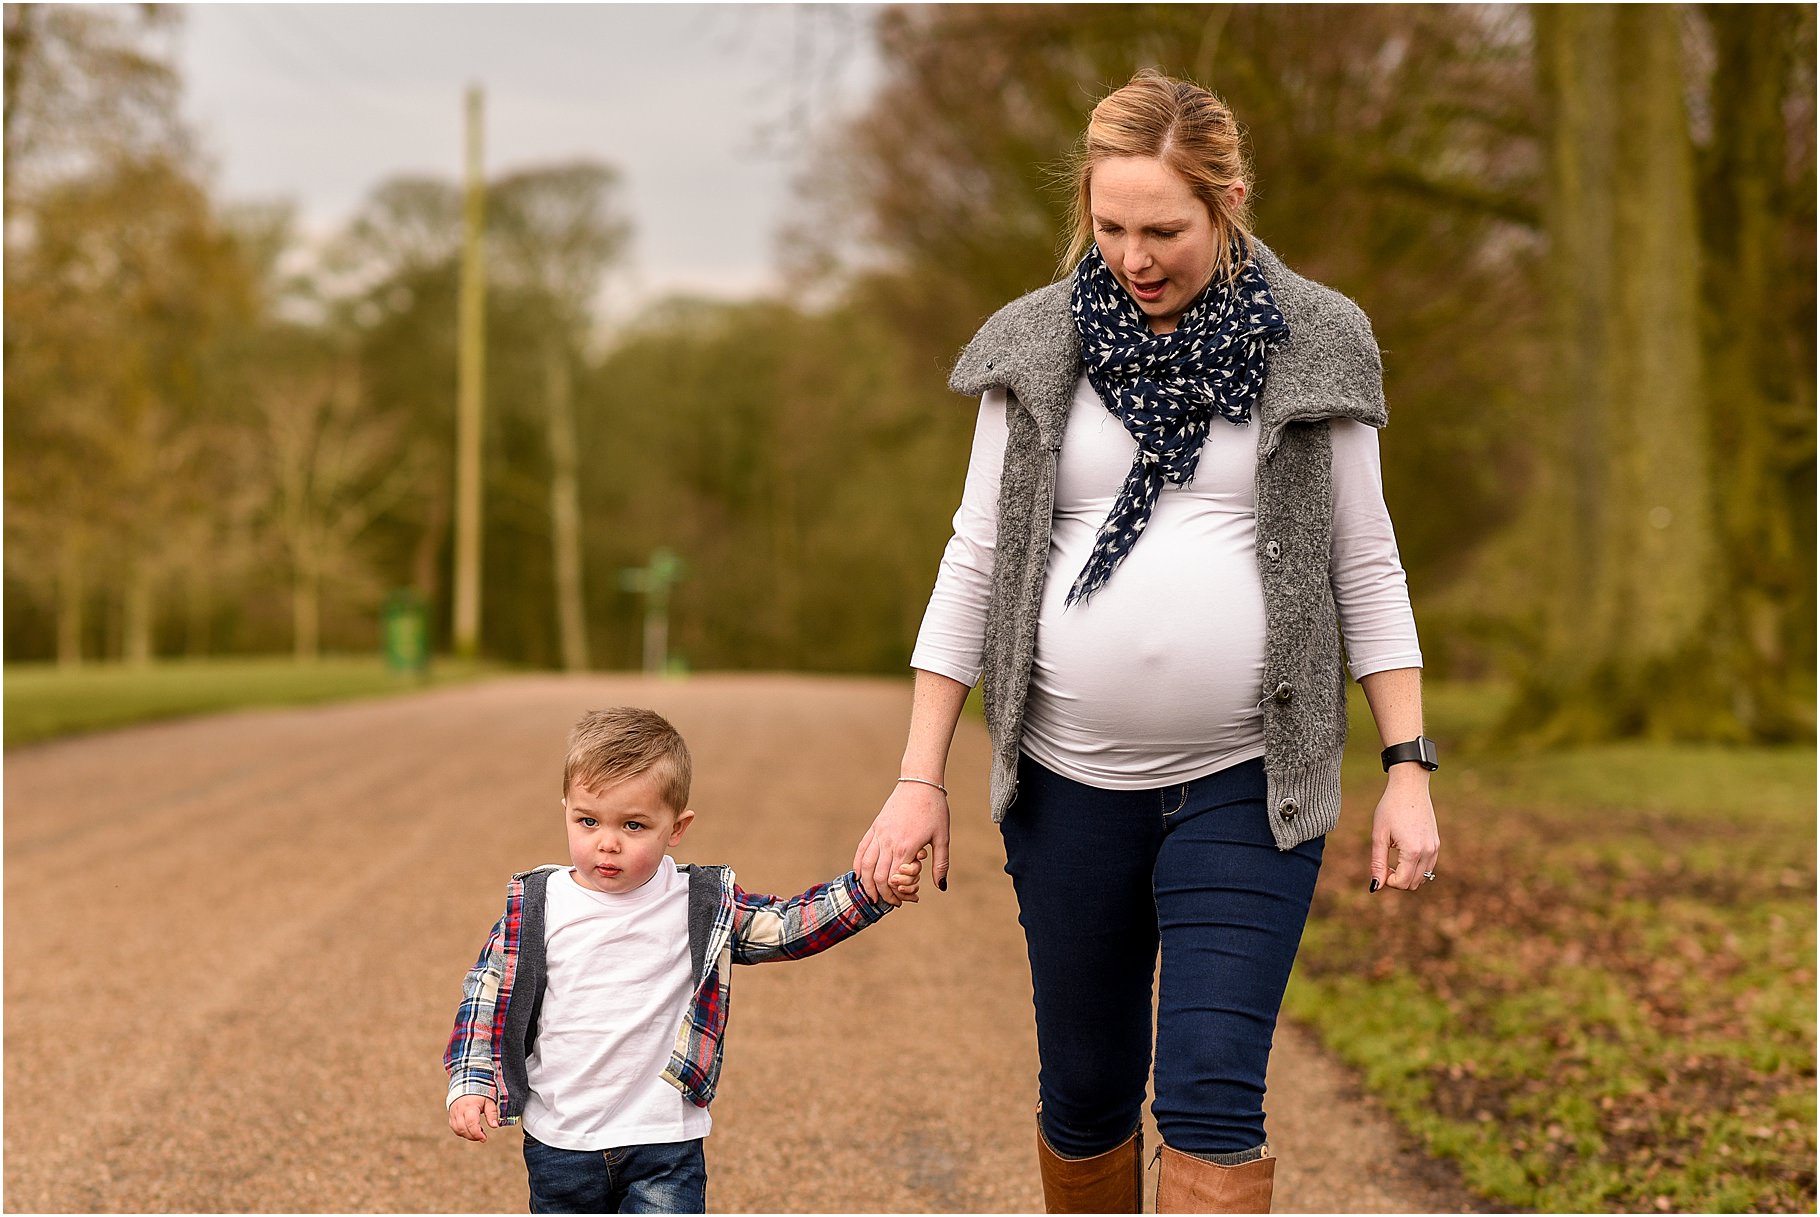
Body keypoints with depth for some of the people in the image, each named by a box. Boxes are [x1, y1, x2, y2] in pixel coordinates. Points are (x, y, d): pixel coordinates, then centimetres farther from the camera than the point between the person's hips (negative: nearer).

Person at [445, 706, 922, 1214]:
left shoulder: (703, 905, -4)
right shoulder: (534, 906, -4)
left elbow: (786, 926, 1)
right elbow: (487, 995, 4)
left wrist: (870, 893, -12)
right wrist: (471, 1082, -6)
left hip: (663, 1140, -2)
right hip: (558, 1143, 2)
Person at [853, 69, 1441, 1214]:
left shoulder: (1312, 345, 0)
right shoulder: (1038, 346, 3)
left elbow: (1367, 567, 5)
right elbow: (974, 565, 6)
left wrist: (1410, 771, -1)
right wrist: (921, 778, 2)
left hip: (1247, 780, -2)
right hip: (1071, 779, 2)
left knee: (1213, 1096, -10)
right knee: (1085, 1095, 11)